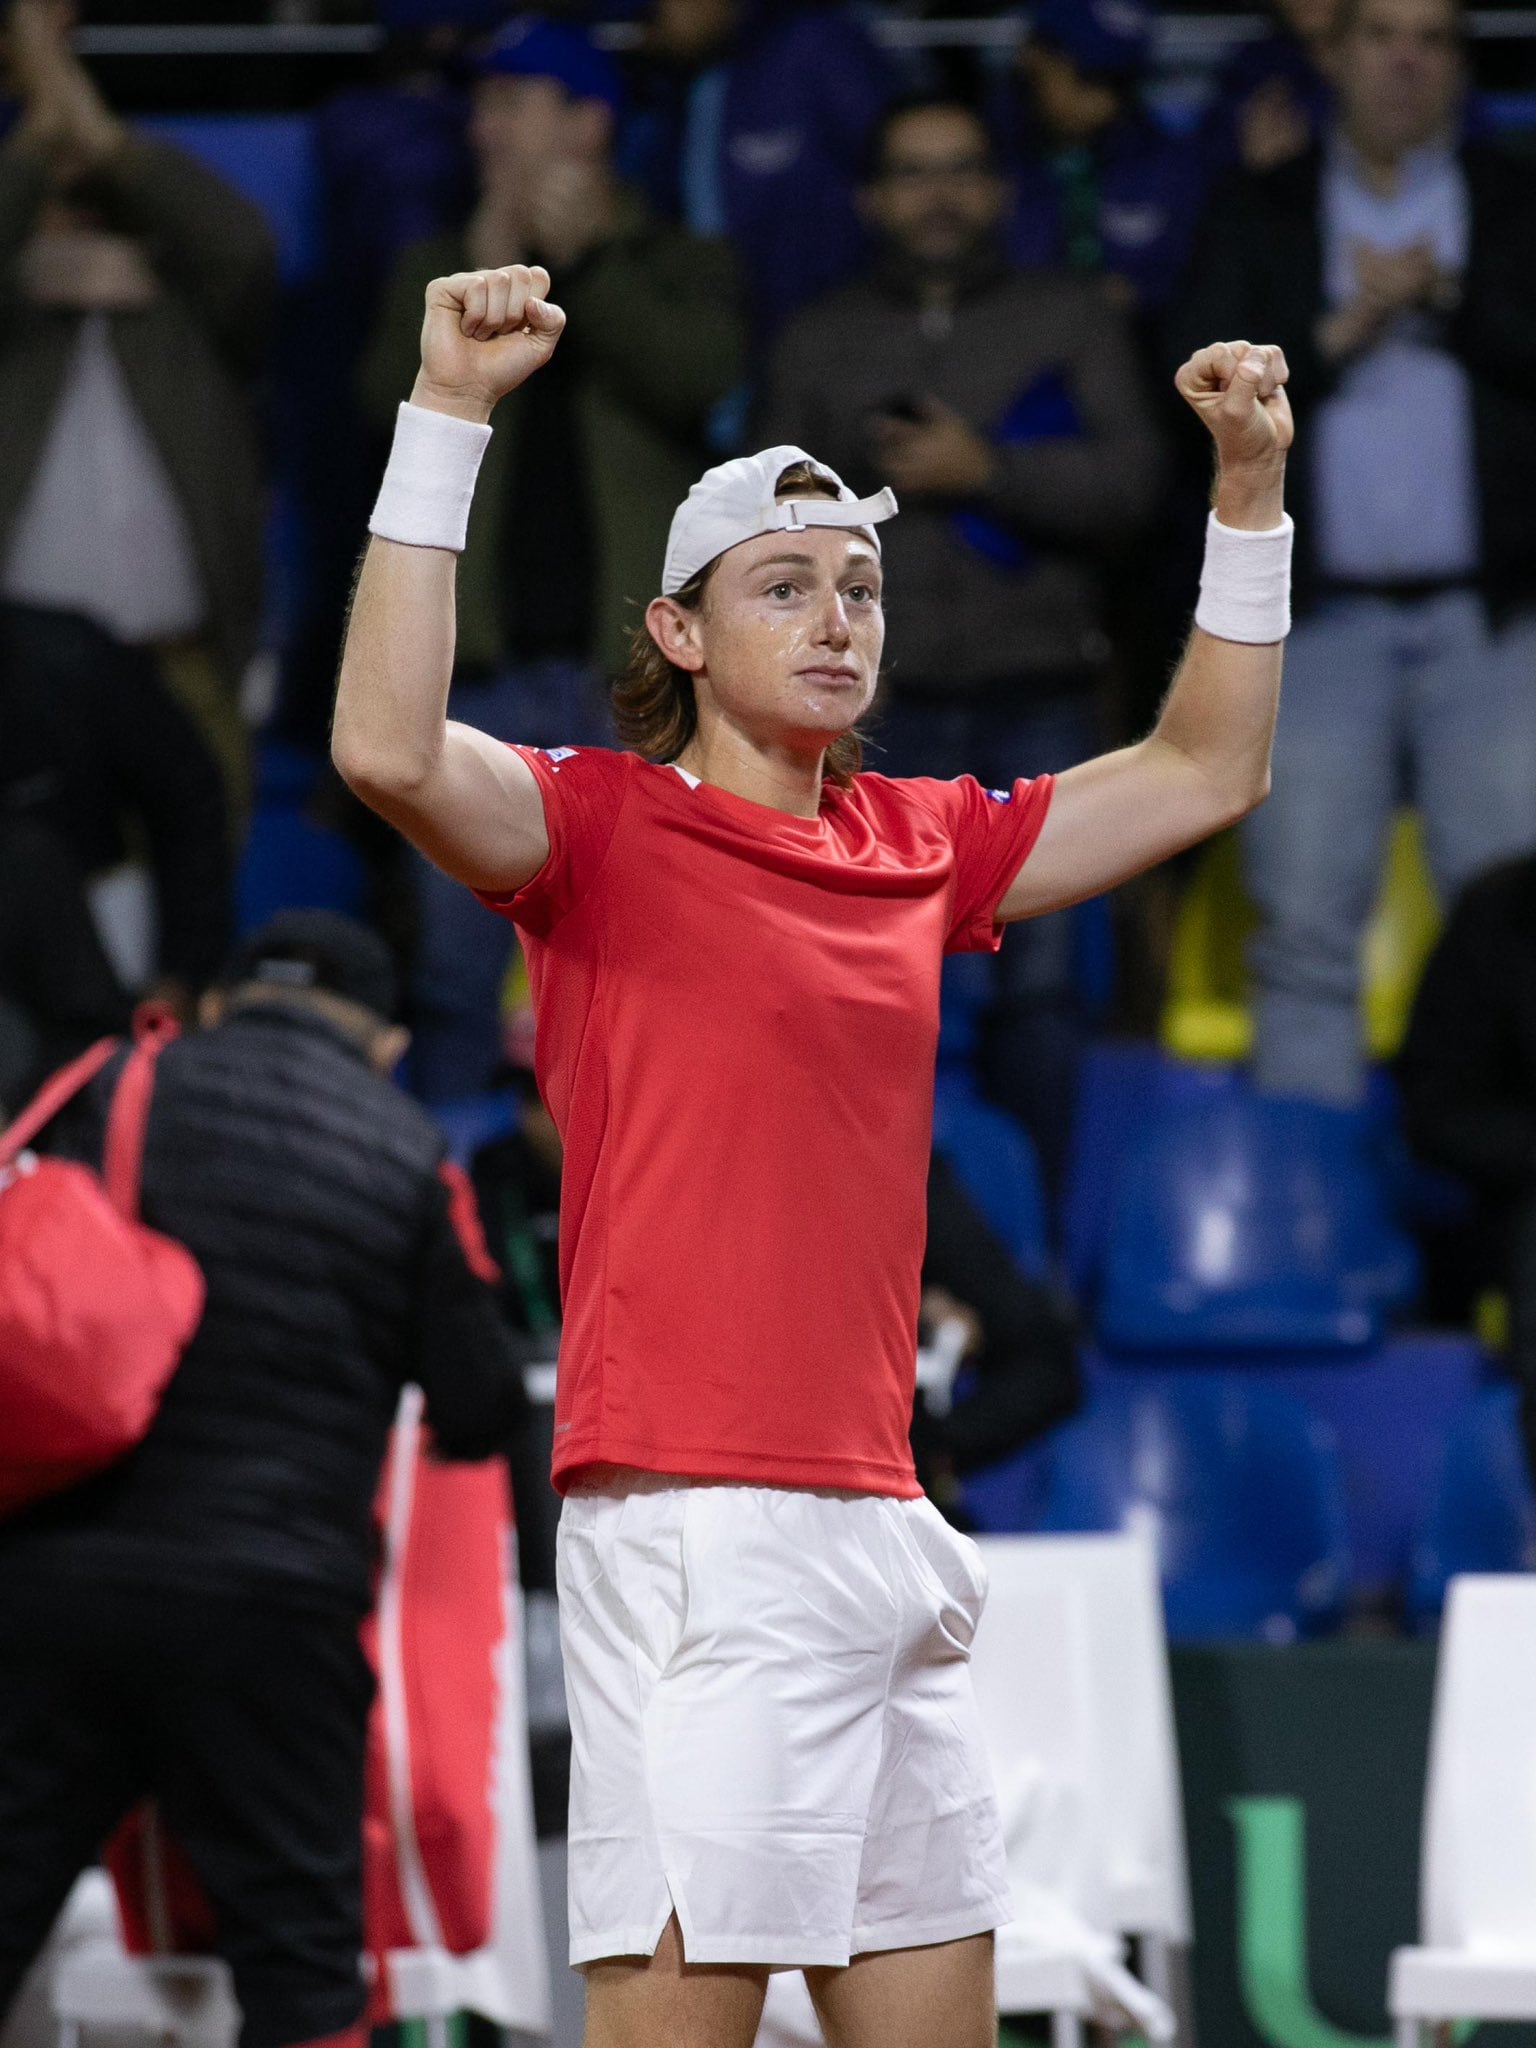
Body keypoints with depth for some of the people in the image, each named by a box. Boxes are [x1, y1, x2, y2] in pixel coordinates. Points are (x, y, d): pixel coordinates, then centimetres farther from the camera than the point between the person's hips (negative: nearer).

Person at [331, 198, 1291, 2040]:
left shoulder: (922, 849, 16)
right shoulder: (607, 828, -2)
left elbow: (1202, 772, 27)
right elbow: (389, 749, -21)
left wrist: (1250, 489, 20)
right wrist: (446, 417, -22)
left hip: (879, 1522, 7)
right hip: (697, 1524, -7)